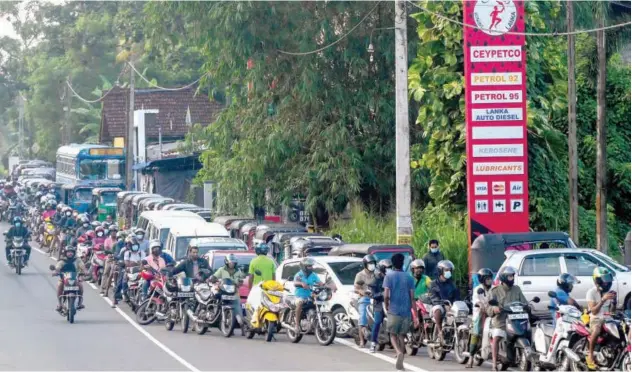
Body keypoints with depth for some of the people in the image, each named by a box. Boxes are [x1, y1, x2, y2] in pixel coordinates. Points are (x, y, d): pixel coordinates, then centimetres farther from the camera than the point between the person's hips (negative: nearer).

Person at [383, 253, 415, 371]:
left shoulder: (389, 276, -3)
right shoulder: (409, 278, 3)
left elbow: (386, 295, -10)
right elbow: (412, 297, 0)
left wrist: (387, 307, 8)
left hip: (394, 311, -2)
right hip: (406, 311, 2)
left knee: (393, 335, 7)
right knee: (402, 336, 12)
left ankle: (399, 352, -22)